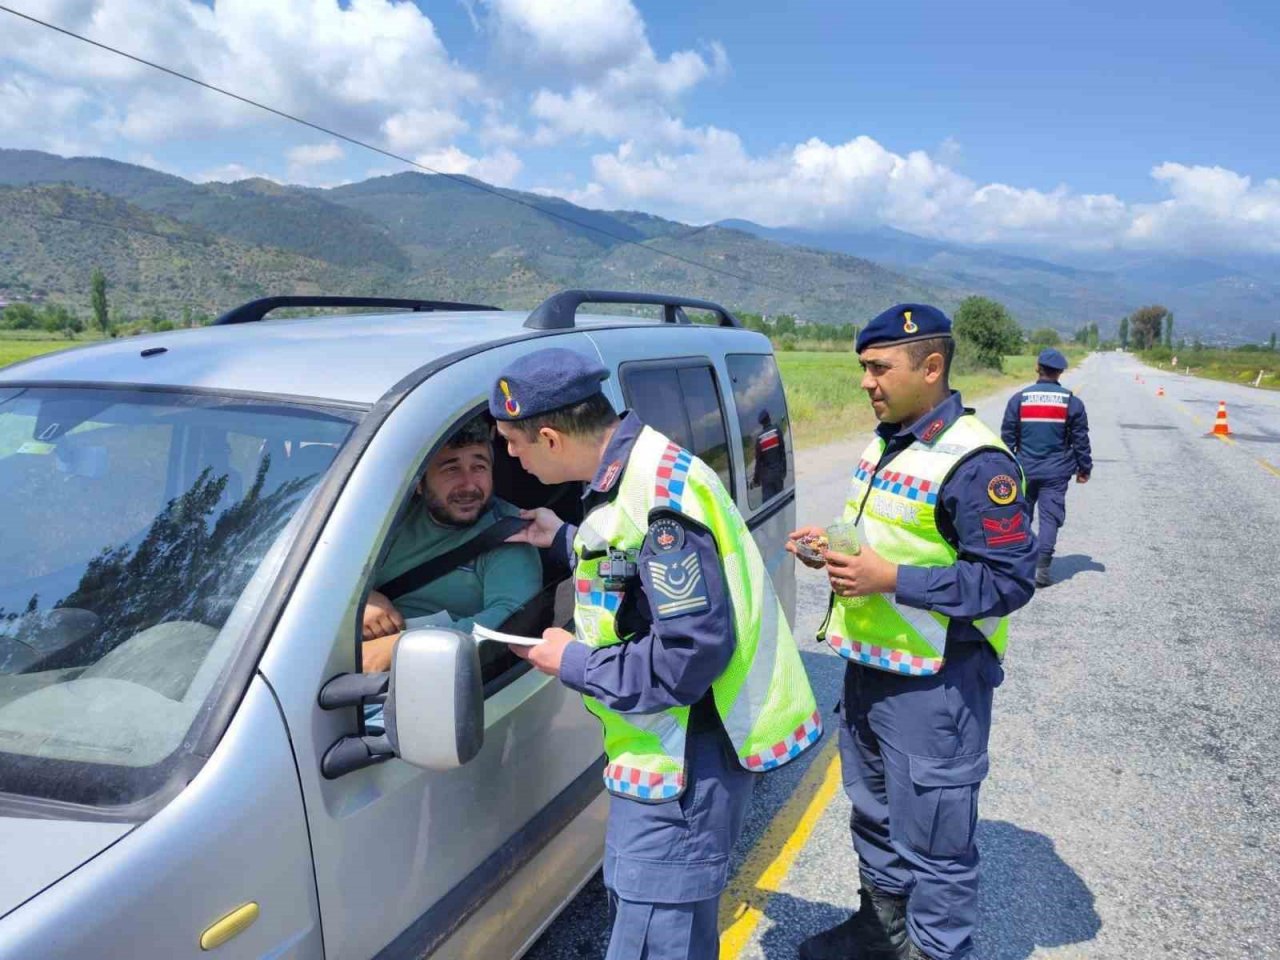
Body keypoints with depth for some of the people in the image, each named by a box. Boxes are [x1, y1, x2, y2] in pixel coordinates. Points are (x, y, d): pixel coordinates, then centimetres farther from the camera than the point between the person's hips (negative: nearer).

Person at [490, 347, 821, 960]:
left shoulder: (656, 497, -27)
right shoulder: (636, 472, 5)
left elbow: (694, 651, -28)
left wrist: (573, 663, -17)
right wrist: (562, 541, 11)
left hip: (687, 756, -10)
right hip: (664, 748, 10)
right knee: (633, 901, 26)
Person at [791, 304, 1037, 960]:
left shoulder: (973, 462, -21)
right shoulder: (885, 444, 9)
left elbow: (1010, 579, -22)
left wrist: (893, 581, -27)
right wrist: (835, 543, 1)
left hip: (935, 684, -9)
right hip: (868, 665, 10)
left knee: (930, 840, 5)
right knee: (873, 813, 25)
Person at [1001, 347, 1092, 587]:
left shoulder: (1019, 399, -2)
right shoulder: (1071, 402, -1)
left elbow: (1007, 437, 1)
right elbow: (1080, 440, 3)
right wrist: (1084, 468, 13)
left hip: (1024, 470, 1)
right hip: (1056, 472, -1)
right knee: (1050, 517, 0)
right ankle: (1041, 566, -6)